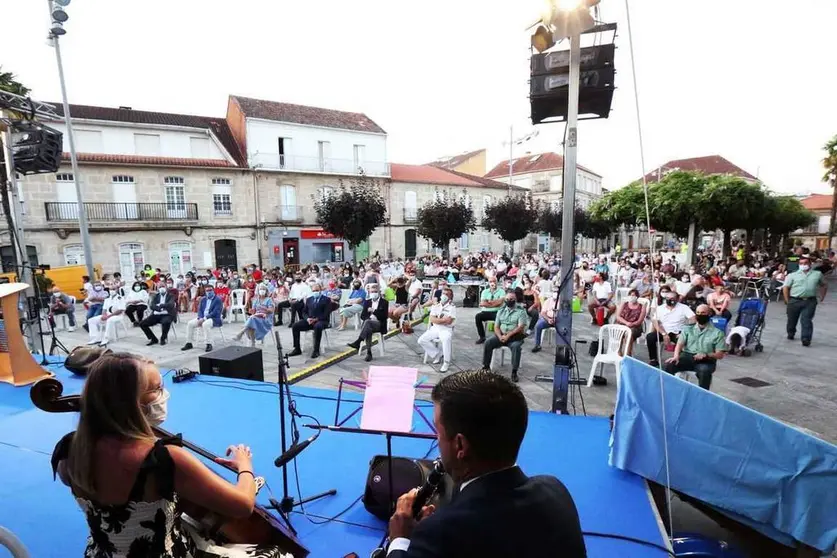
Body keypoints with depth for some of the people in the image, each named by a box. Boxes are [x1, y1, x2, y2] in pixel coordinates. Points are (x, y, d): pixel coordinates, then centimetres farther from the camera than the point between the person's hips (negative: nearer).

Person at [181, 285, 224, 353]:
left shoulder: (218, 300, -7)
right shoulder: (203, 299, 16)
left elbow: (215, 312, -16)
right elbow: (199, 309, 10)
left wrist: (204, 318, -22)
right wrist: (200, 318, -11)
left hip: (215, 319, -7)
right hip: (202, 318, 7)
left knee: (205, 324, -36)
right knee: (190, 323, -11)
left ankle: (209, 344, -30)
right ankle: (189, 343, -1)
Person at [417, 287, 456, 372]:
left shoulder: (452, 307, -1)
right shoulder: (435, 306, 12)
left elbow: (448, 321, -14)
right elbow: (431, 319, -1)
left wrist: (437, 320, -6)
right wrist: (443, 319, -9)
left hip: (446, 329, -5)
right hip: (435, 328, 5)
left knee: (446, 339, -38)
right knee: (421, 340, -12)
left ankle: (446, 363, -24)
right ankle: (438, 354, 4)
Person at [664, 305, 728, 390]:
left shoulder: (717, 332, 9)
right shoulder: (688, 329, 16)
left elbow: (720, 354, 3)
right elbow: (679, 344, 3)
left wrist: (706, 355, -18)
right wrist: (676, 356, -18)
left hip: (706, 361, -2)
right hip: (687, 356, 2)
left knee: (704, 371, -38)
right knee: (669, 364, -28)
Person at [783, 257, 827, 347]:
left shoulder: (817, 274, 10)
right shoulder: (792, 275, 2)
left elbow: (824, 285, 23)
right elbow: (785, 288, 1)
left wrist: (822, 296, 14)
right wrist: (787, 301, -1)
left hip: (810, 302, 0)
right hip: (794, 301, 0)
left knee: (806, 320, -9)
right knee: (792, 319, 13)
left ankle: (806, 339, -9)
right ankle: (791, 334, 33)